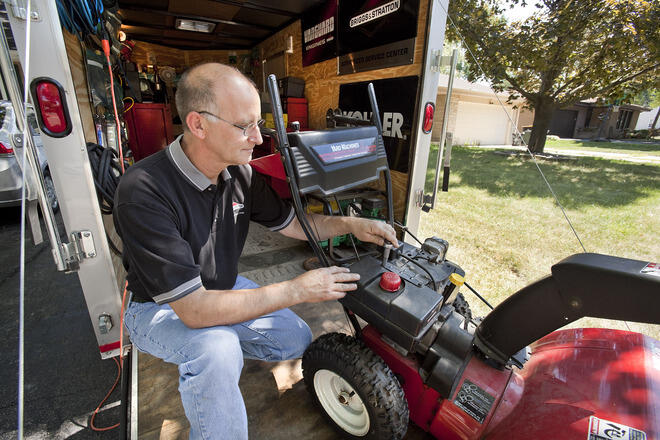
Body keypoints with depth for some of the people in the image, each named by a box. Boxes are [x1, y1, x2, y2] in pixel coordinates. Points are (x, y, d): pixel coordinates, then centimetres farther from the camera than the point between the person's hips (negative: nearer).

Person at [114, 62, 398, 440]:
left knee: (297, 340, 5)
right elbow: (194, 309, -35)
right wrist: (297, 290, -34)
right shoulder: (144, 192, -33)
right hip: (161, 307, -5)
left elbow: (293, 223, 0)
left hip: (223, 288, 6)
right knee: (217, 351, -37)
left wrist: (351, 224, -14)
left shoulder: (240, 174, -13)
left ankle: (221, 346, 24)